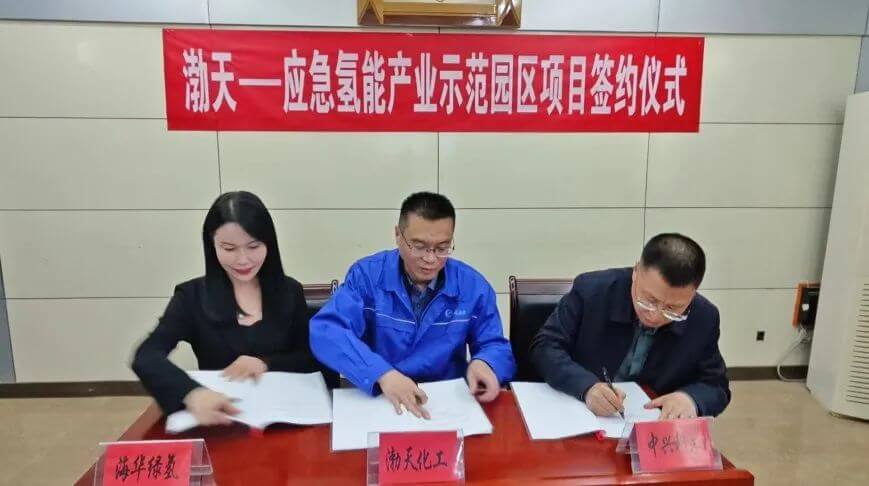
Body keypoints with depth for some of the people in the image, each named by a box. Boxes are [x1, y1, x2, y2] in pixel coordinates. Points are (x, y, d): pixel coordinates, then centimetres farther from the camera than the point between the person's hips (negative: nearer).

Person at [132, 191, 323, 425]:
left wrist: (266, 364, -15)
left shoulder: (290, 291, 3)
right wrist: (192, 393, -33)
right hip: (217, 419, 0)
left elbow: (313, 358, 3)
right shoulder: (192, 295, -1)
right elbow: (146, 357, -14)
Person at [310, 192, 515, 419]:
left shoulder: (473, 286, -2)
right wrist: (381, 374, -34)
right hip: (373, 398, -2)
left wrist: (482, 364, -19)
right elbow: (325, 331, -20)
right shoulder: (367, 275, -8)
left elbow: (495, 347, 6)